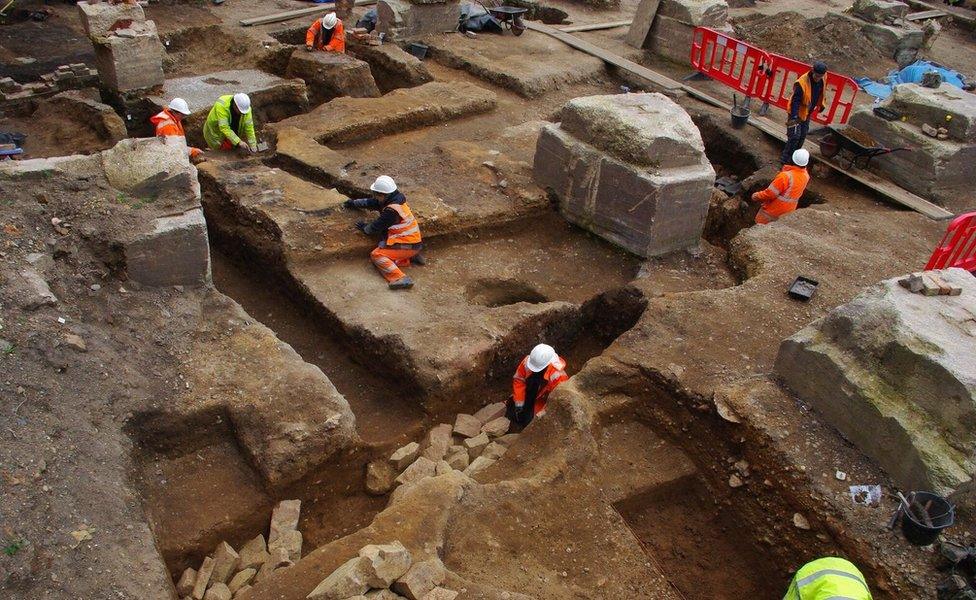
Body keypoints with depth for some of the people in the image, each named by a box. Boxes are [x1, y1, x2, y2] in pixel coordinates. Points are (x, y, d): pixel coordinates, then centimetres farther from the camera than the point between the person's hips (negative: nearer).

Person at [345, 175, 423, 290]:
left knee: (376, 255, -15)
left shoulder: (391, 211, -22)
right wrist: (354, 203, 30)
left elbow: (376, 228, -14)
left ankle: (400, 278, -30)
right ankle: (411, 257, 6)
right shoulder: (394, 200, 7)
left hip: (407, 245, -9)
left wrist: (364, 228, 6)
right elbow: (371, 202, 22)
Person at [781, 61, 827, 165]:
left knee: (802, 137, 12)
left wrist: (821, 105, 21)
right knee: (794, 136, -10)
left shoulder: (822, 79, -6)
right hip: (797, 113, -7)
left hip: (807, 114, 7)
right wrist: (793, 117, -38)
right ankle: (784, 159, 0)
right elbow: (795, 100, -31)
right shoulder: (802, 83, -29)